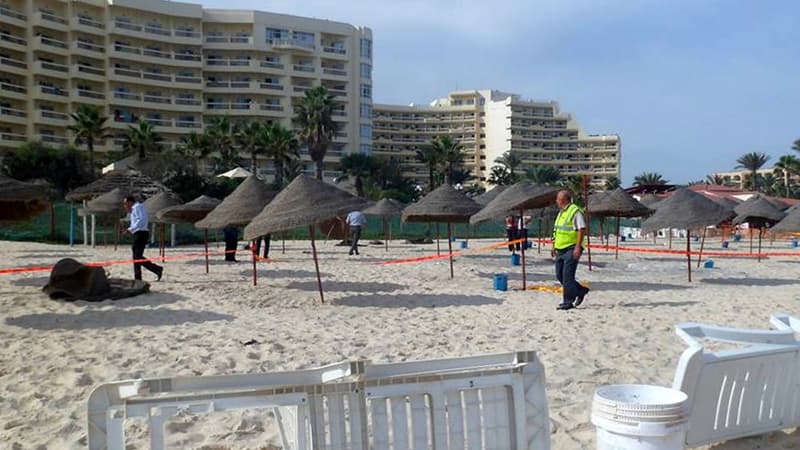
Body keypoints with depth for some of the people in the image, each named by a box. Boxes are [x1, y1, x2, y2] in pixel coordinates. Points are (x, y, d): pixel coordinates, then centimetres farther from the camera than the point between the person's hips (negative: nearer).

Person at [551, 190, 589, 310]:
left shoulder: (575, 211, -10)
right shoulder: (561, 212, 18)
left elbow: (582, 230, -17)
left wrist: (578, 247, -22)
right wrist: (554, 246, 21)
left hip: (571, 249, -9)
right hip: (560, 249, 9)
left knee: (567, 276, -9)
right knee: (560, 275, 10)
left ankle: (568, 302, -1)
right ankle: (581, 291, 26)